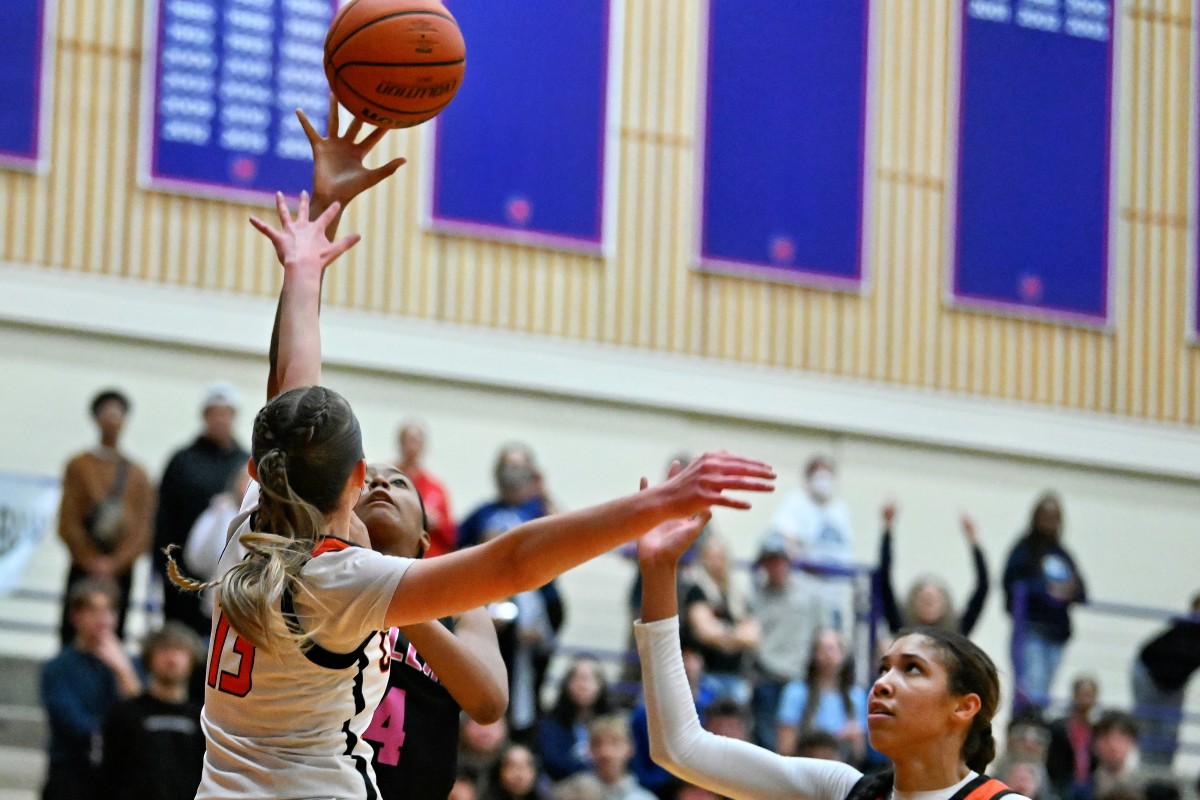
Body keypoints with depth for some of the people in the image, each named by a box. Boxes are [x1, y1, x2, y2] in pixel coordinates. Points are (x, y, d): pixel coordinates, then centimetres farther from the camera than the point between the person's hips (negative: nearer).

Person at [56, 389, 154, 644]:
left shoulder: (137, 475, 8)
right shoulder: (79, 466, 3)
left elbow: (142, 530, 3)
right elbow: (68, 523, -2)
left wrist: (114, 563, -10)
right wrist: (91, 561, -10)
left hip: (120, 572, 2)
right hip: (83, 570, -2)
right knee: (73, 634, -6)